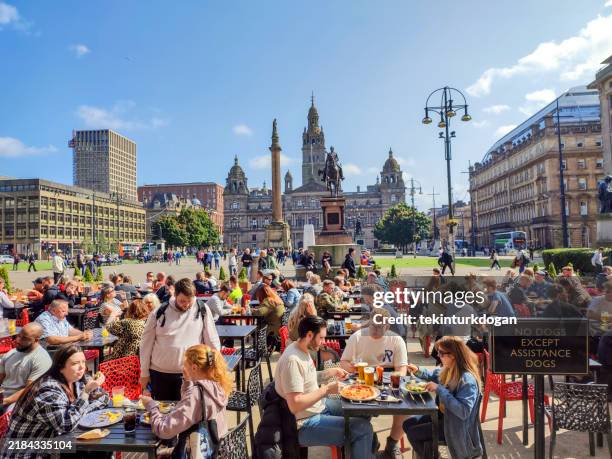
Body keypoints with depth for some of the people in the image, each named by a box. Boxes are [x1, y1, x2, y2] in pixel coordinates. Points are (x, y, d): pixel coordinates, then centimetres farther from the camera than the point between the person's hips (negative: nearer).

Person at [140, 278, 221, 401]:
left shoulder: (202, 310, -7)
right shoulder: (159, 313, -4)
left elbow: (212, 342, -1)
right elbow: (146, 344, 4)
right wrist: (144, 373, 6)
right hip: (159, 373, 2)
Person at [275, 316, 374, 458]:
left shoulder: (302, 350, 2)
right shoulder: (292, 360, -29)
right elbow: (295, 405, -32)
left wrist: (332, 372, 7)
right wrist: (327, 389, -25)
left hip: (319, 405, 10)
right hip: (306, 423, -10)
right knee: (363, 428, -17)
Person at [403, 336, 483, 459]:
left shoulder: (467, 380, -30)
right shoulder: (449, 369, -3)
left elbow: (464, 411, -37)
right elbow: (433, 375, 20)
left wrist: (439, 389, -36)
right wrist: (418, 371, 0)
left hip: (454, 425, -9)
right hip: (444, 414, 9)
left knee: (412, 433, -7)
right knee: (408, 424, 8)